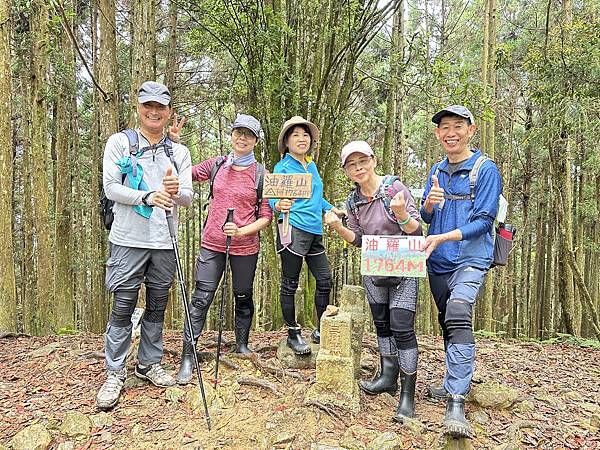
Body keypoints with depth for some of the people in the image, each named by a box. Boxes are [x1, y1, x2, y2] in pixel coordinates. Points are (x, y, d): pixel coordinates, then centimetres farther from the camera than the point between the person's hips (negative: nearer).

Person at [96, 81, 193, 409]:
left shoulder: (179, 152, 11)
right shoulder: (119, 142, 4)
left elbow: (188, 197, 3)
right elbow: (111, 187, -6)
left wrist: (176, 191, -21)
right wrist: (148, 197, -21)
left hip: (165, 242, 3)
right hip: (128, 240, -3)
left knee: (157, 307, 12)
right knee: (123, 308, -1)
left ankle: (149, 364, 27)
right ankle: (114, 373, 11)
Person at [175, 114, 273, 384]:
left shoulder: (261, 175, -2)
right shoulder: (217, 165, 4)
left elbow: (266, 217, -3)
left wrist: (241, 231, -19)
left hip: (245, 247, -1)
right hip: (212, 244, 1)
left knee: (243, 298, 13)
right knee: (201, 298, -4)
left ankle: (242, 345, 35)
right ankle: (188, 357, 3)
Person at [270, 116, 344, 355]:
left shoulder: (312, 166, 18)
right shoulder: (282, 167, -3)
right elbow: (273, 197, -11)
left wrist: (332, 209, 33)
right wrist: (279, 205, -31)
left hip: (315, 231, 7)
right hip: (293, 229, -7)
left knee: (324, 280, 9)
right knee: (290, 283, 0)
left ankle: (320, 330, 23)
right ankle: (293, 333, 14)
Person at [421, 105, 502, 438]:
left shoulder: (486, 170, -6)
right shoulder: (436, 171, 11)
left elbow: (483, 220, -13)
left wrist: (441, 238, -23)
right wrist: (428, 204, -12)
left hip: (470, 259, -6)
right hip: (438, 263, 6)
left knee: (458, 314, -28)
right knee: (448, 323, 17)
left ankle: (456, 404, -29)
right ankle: (453, 384, 35)